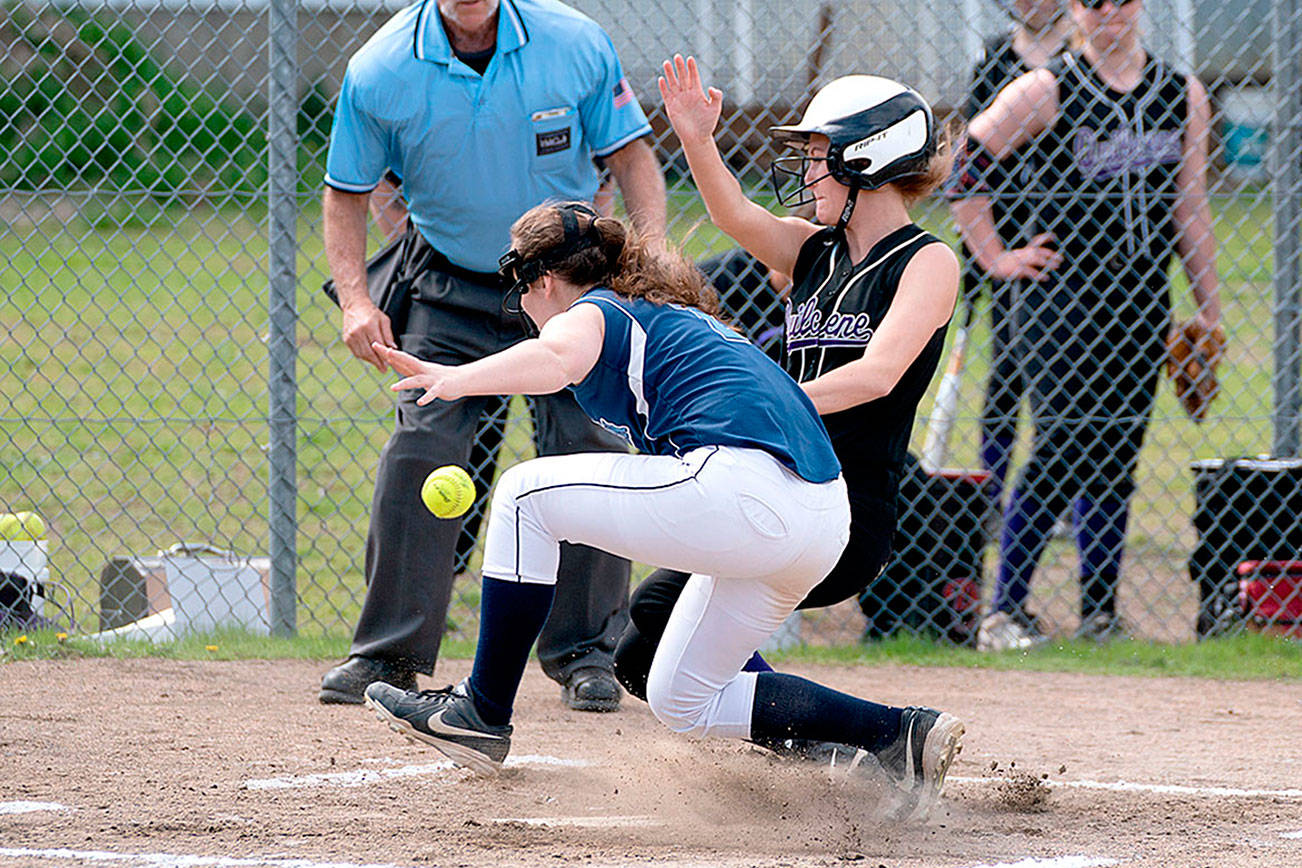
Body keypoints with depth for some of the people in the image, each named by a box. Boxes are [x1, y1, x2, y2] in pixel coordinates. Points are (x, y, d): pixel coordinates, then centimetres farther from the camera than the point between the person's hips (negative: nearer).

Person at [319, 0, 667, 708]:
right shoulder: (378, 73, -15)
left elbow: (630, 156, -4)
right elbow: (347, 192, -2)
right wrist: (355, 299, -15)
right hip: (451, 290, 0)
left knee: (589, 451, -9)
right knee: (417, 453, -10)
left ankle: (584, 654, 4)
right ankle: (389, 654, -1)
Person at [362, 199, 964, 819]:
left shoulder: (594, 310, 5)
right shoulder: (677, 314, 32)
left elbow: (555, 360, -20)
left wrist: (457, 380, -30)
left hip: (744, 485, -9)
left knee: (526, 495, 2)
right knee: (682, 701, 19)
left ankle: (483, 713, 2)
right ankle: (896, 733, 7)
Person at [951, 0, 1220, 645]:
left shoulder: (1183, 96, 10)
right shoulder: (1045, 92, -3)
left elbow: (1190, 211, 15)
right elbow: (960, 160, -1)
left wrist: (1209, 313, 14)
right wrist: (994, 257, -6)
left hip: (1143, 298, 4)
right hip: (1062, 295, -4)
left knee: (1116, 458, 5)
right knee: (1063, 449, -12)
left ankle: (1100, 614, 11)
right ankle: (1005, 608, -5)